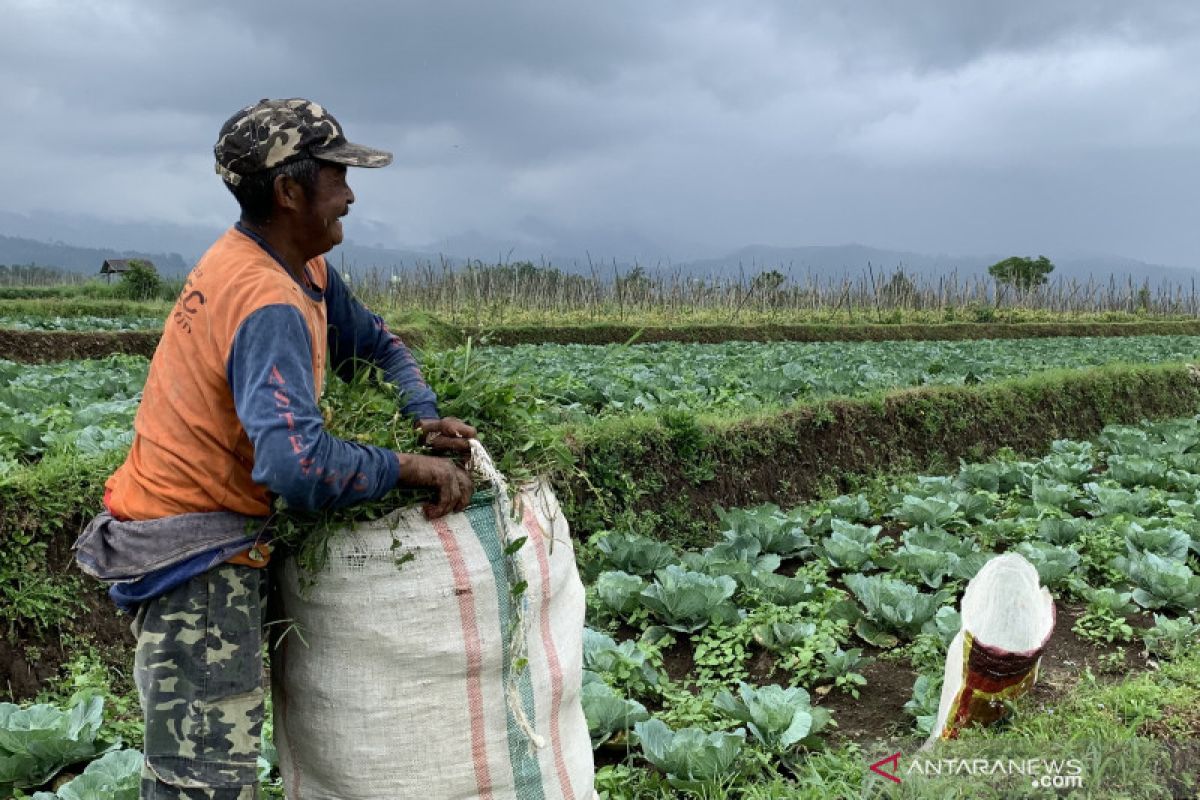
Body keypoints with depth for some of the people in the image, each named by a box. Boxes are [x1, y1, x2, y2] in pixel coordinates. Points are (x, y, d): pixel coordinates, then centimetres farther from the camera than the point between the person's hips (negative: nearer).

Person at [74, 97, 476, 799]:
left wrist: (425, 418, -2)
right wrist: (409, 467, -24)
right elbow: (299, 464, -40)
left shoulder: (302, 268, 4)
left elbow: (377, 345, 17)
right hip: (193, 555, -10)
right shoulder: (268, 303, -26)